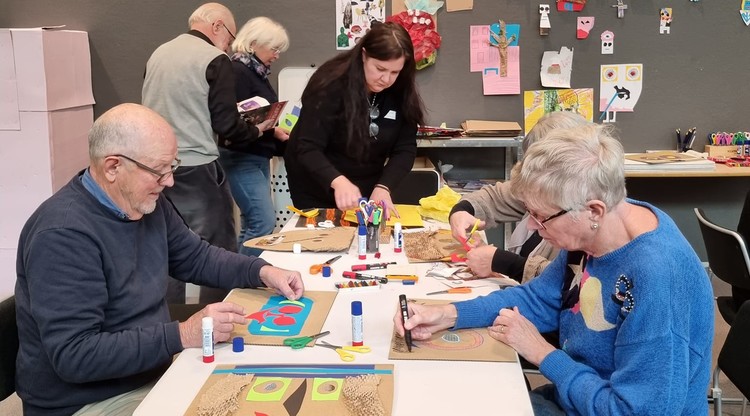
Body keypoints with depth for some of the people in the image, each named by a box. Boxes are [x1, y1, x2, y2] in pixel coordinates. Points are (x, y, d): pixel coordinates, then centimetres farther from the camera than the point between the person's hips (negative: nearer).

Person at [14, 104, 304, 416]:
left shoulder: (146, 202, 1)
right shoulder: (63, 234, -26)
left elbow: (196, 257, 16)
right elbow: (73, 355, -30)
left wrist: (262, 271, -1)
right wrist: (183, 335, -32)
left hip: (153, 373, 8)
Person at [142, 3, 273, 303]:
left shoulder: (158, 54, 10)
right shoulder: (215, 59, -10)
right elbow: (226, 126, -12)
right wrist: (255, 131, 6)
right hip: (196, 168, -7)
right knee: (218, 249, 5)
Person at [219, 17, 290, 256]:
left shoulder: (257, 72, 15)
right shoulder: (237, 71, -13)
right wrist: (271, 132, -21)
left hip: (258, 157, 10)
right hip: (242, 158, -10)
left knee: (251, 222, 11)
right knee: (264, 221, -15)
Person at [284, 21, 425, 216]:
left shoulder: (401, 93, -11)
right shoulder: (331, 86, -25)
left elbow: (405, 149, -11)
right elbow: (308, 149, -29)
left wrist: (383, 187, -28)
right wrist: (338, 181, -47)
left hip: (365, 191, 4)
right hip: (317, 192, -4)